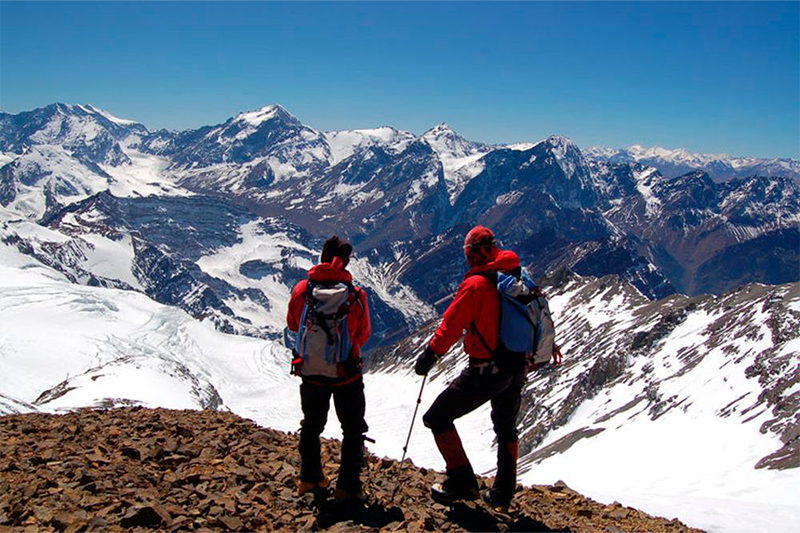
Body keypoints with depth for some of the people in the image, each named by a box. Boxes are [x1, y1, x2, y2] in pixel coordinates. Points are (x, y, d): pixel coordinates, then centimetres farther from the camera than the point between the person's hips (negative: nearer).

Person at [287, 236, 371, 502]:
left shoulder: (301, 290, -11)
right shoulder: (355, 295, -17)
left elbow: (293, 324, 6)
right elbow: (363, 334, -3)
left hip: (310, 373, 3)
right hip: (346, 374, -2)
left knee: (312, 425, 24)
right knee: (353, 430, 15)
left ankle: (310, 478, 35)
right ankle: (347, 486, 14)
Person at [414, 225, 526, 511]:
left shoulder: (475, 284, -16)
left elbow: (451, 326, -15)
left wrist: (429, 356, -4)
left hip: (485, 372, -7)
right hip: (516, 370, 7)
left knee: (438, 418, 5)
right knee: (506, 428, 26)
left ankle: (462, 481, 4)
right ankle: (503, 493, 32)